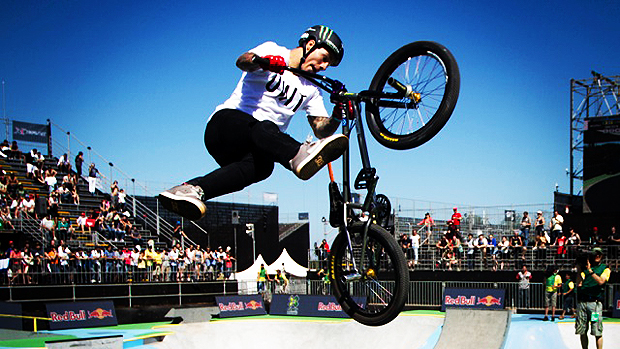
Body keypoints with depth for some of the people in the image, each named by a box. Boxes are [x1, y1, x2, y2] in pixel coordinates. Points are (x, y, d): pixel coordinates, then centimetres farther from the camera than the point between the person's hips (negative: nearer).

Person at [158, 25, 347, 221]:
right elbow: (243, 61, -16)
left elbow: (322, 130, 8)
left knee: (262, 165, -34)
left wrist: (337, 116, -13)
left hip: (257, 147, 4)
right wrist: (261, 61, -39)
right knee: (264, 128, -39)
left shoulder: (310, 90, 18)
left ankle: (191, 189, -49)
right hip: (228, 121, -4)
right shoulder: (273, 51, 5)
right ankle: (299, 156, -70)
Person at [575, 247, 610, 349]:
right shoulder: (584, 267, 16)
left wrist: (590, 270, -12)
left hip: (595, 303, -3)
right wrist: (579, 269, -2)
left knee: (597, 332, -8)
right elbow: (579, 283, 5)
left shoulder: (605, 269, 10)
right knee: (582, 331, 4)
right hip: (582, 302, 3)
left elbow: (601, 281, -9)